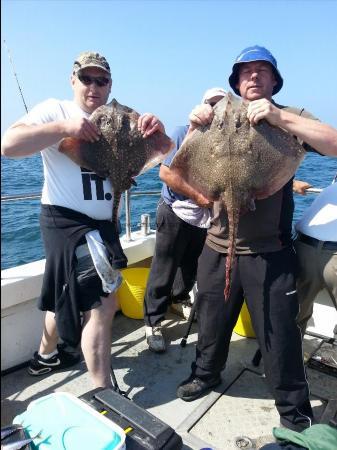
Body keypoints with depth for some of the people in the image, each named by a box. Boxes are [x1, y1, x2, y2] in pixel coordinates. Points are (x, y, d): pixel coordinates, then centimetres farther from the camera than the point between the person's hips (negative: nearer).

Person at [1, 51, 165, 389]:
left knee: (70, 294, 22)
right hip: (67, 220, -6)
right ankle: (103, 393, 4)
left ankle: (47, 355, 47)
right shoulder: (55, 110, -3)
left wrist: (157, 130, -18)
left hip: (103, 222, 7)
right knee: (102, 303, -12)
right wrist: (63, 127, -25)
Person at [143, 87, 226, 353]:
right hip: (176, 214, -4)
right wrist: (197, 195, -19)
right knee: (164, 271, 2)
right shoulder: (183, 133, -8)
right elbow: (166, 173, -14)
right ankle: (153, 323, 18)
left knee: (191, 269, 19)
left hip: (206, 218, 4)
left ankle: (178, 300, 47)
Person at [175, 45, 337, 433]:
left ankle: (295, 413, 29)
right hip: (218, 247, 3)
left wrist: (278, 116, -24)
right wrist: (194, 126, -12)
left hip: (270, 252, -3)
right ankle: (206, 374, 45)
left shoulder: (289, 119, 3)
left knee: (279, 336, 7)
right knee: (211, 323, 19)